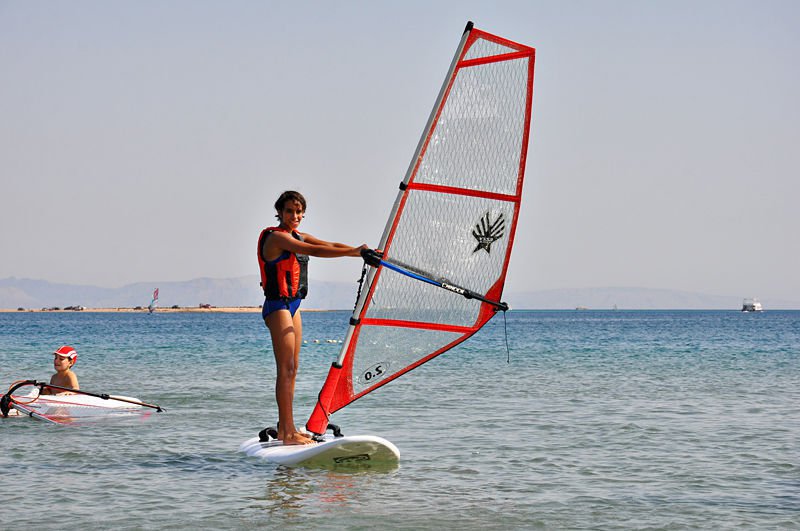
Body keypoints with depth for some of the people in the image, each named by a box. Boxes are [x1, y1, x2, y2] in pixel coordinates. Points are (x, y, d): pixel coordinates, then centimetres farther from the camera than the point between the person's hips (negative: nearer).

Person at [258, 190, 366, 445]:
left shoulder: (298, 237, 16)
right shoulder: (277, 237, -13)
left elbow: (330, 245, 8)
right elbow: (315, 251, -24)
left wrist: (362, 252, -5)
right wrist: (352, 252, -26)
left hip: (293, 306, 10)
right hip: (277, 306, -10)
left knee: (292, 369, 9)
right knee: (285, 369, -13)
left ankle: (285, 428, 14)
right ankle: (288, 433, -16)